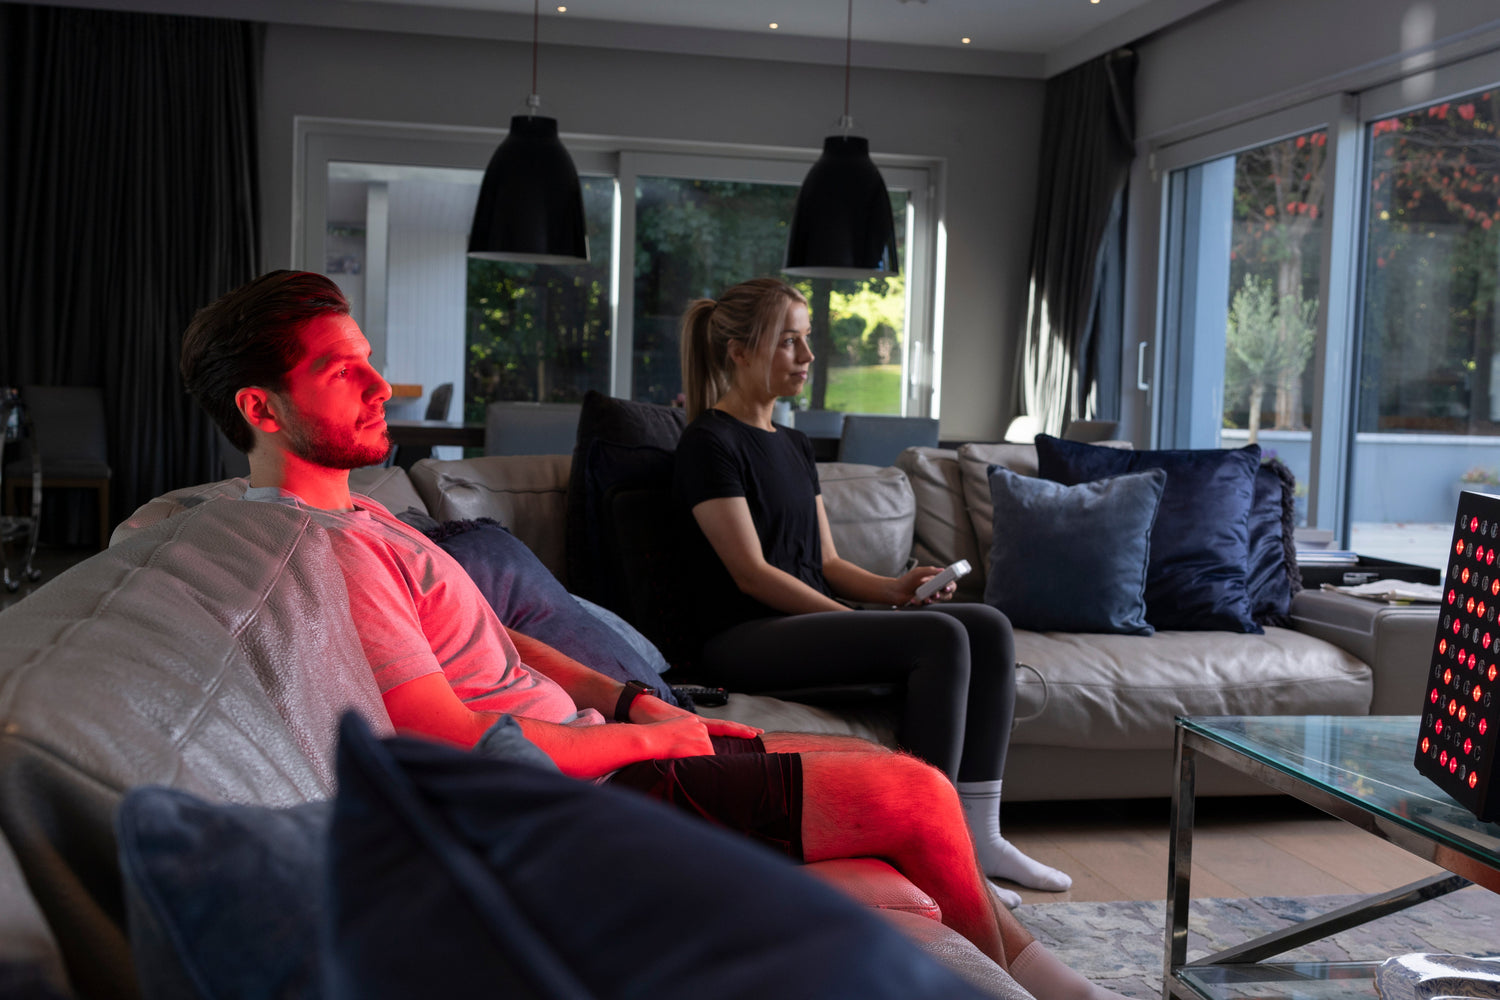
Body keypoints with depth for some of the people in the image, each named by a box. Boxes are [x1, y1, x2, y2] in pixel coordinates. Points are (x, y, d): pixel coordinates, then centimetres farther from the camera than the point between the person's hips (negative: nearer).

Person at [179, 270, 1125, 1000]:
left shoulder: (356, 515, 13)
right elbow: (468, 748, -25)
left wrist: (632, 700, 7)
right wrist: (648, 736, -12)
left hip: (599, 735, 11)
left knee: (905, 774, 12)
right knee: (917, 797, -8)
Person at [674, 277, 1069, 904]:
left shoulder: (793, 445, 20)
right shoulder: (710, 442, -7)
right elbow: (751, 574, -14)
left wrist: (893, 588, -2)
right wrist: (854, 618, -17)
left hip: (811, 619, 9)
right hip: (745, 640, -9)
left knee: (988, 627, -9)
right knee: (940, 637, -27)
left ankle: (978, 834, -9)